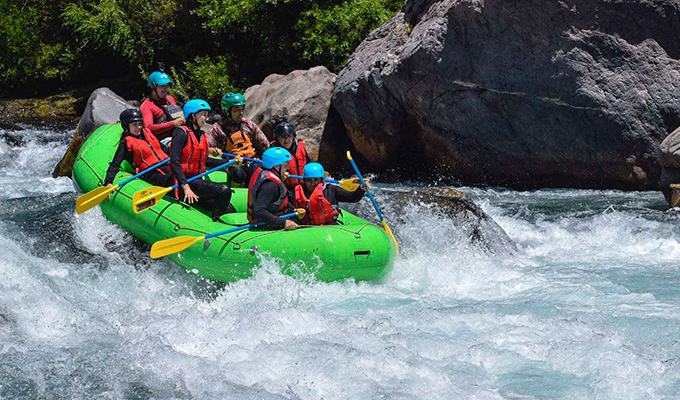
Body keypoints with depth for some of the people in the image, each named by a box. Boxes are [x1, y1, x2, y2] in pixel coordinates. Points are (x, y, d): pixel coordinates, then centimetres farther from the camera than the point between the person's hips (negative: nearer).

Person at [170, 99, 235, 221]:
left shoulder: (202, 135, 16)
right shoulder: (182, 133, -9)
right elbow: (174, 162, -18)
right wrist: (186, 187, -26)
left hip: (197, 181, 9)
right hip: (183, 183, -9)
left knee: (230, 210, -4)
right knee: (224, 190, -26)